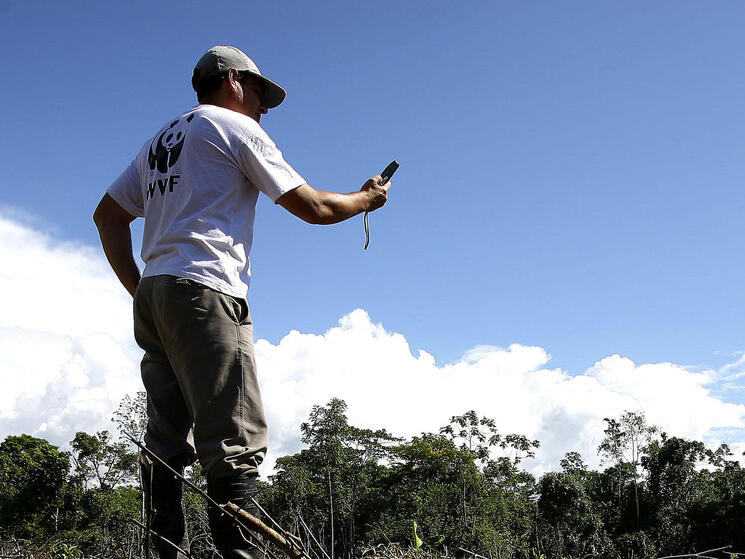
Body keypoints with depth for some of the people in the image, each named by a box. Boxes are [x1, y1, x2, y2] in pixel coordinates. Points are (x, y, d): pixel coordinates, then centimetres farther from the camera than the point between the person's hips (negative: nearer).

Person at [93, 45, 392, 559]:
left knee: (167, 442, 5)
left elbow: (107, 215, 25)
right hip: (203, 291, -8)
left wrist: (138, 288, 19)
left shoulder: (160, 141, 27)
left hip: (152, 297, 8)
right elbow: (313, 208, 2)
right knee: (235, 443, -13)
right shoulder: (237, 127, 5)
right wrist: (366, 198, 19)